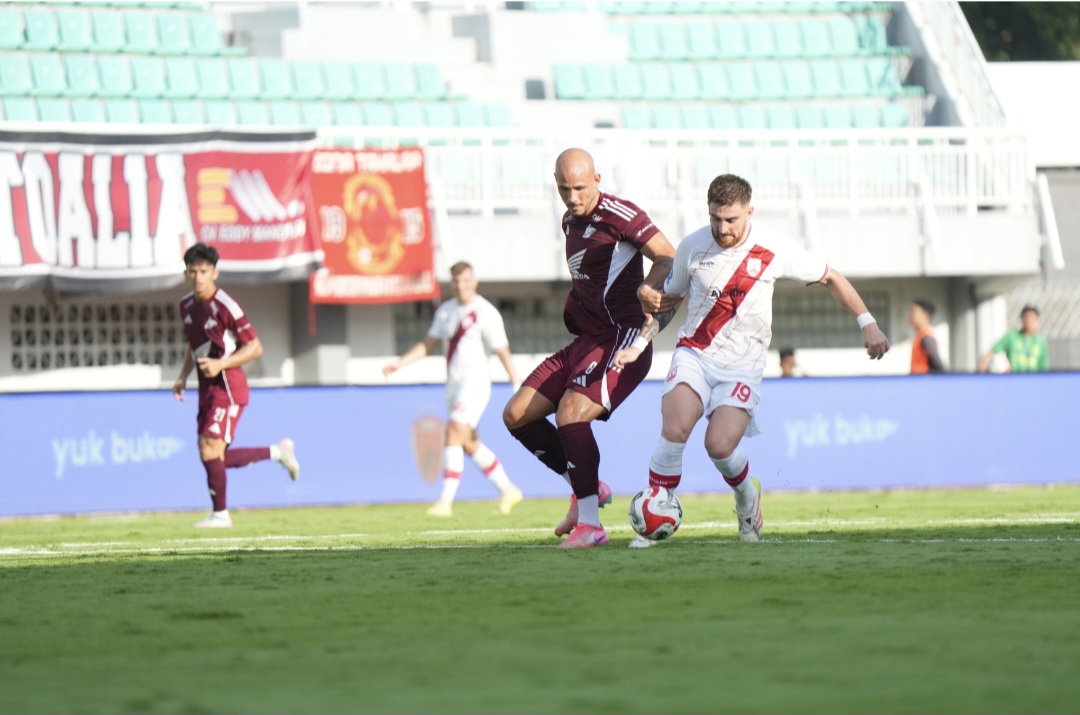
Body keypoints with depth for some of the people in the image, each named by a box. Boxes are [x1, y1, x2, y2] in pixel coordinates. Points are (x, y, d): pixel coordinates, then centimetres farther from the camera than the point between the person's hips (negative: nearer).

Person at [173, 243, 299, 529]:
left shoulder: (225, 306, -15)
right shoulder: (186, 305, 9)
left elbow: (255, 347, -12)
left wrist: (220, 364, -22)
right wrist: (183, 377, 13)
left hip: (227, 387, -9)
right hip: (207, 388, 9)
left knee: (210, 450, -15)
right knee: (215, 457, 8)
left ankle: (220, 514, -2)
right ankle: (278, 452, 25)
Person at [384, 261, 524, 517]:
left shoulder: (486, 313, -10)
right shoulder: (446, 311, 11)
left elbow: (503, 351, -12)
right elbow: (428, 344, 15)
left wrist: (517, 387, -17)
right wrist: (399, 363, 5)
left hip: (474, 383, -8)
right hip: (453, 384, 8)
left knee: (453, 436, -17)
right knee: (470, 445, 13)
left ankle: (445, 501, -18)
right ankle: (508, 490, 27)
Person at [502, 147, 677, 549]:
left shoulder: (618, 215, -11)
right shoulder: (570, 222, 16)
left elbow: (668, 258, -16)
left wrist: (649, 286, -36)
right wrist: (575, 306, 13)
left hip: (621, 338, -9)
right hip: (584, 341, 9)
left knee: (571, 412, -28)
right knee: (516, 415, 3)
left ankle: (590, 523, -21)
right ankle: (587, 488, 13)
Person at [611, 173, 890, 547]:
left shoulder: (775, 249, -8)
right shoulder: (692, 247, -2)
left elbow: (830, 277, 4)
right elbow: (668, 300, 14)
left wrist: (867, 323, -1)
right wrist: (639, 344, 3)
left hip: (742, 365, -1)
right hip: (693, 353, 1)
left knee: (720, 445, -21)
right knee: (674, 431, -24)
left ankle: (747, 496, 15)